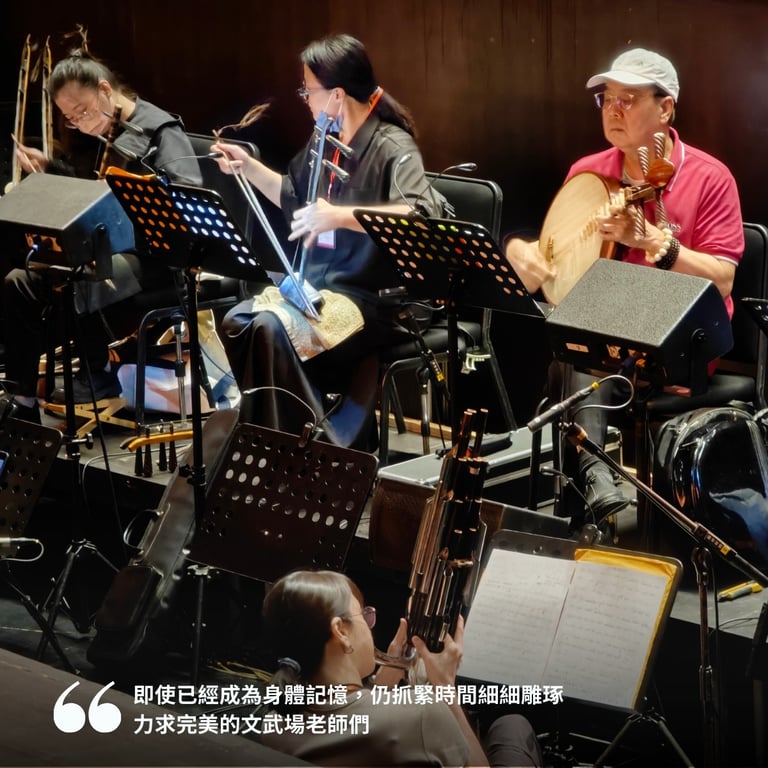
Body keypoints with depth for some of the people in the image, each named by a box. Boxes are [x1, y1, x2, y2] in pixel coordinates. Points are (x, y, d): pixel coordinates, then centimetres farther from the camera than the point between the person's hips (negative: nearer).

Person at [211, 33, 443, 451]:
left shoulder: (391, 148, -14)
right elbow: (294, 198, 32)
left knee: (273, 329, -28)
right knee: (237, 322, -12)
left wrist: (339, 215, -42)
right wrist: (247, 166, 18)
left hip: (376, 301, -8)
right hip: (318, 284, 8)